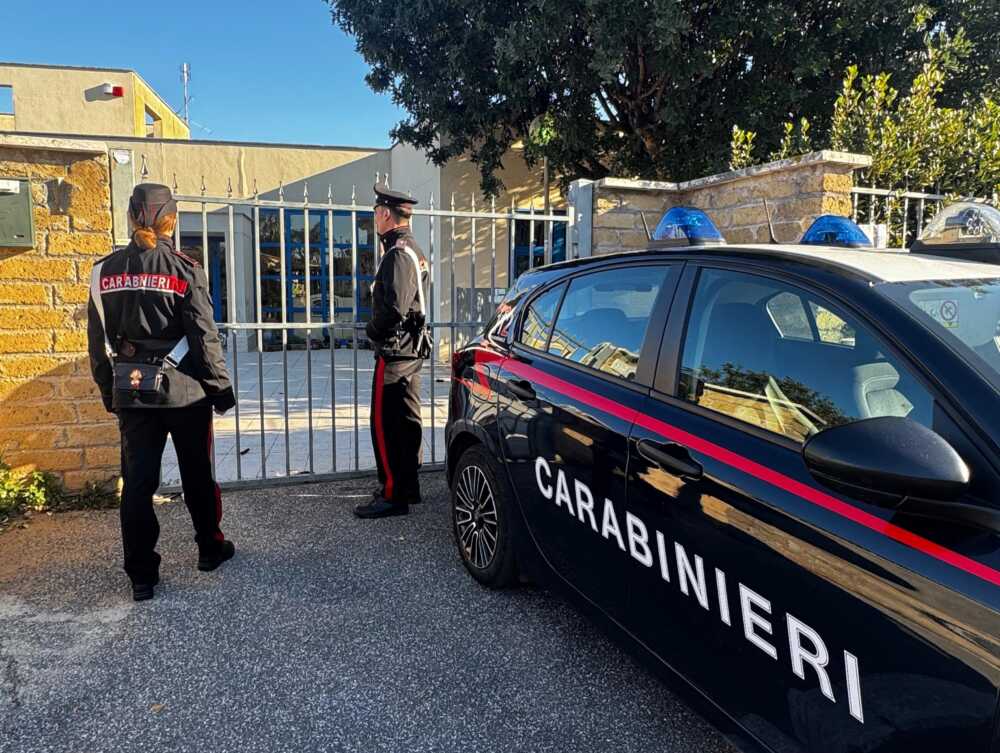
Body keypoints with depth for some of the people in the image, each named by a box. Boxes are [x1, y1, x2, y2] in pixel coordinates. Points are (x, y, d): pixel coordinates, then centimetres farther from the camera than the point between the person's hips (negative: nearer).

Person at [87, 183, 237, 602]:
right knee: (197, 475, 14)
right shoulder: (183, 269, -10)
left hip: (130, 391, 3)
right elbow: (204, 336, -10)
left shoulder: (105, 271, 2)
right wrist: (220, 386, -2)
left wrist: (110, 391, 15)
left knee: (137, 483, 7)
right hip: (184, 390, -3)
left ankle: (141, 576, 10)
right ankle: (210, 548, 30)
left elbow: (98, 342, 6)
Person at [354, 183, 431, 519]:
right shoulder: (413, 250, 16)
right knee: (406, 422, 16)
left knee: (385, 424, -6)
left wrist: (372, 330, -8)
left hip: (394, 352, -11)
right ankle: (408, 486, 26)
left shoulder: (398, 254, -16)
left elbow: (394, 307, -25)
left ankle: (393, 495, 0)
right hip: (412, 349, 11)